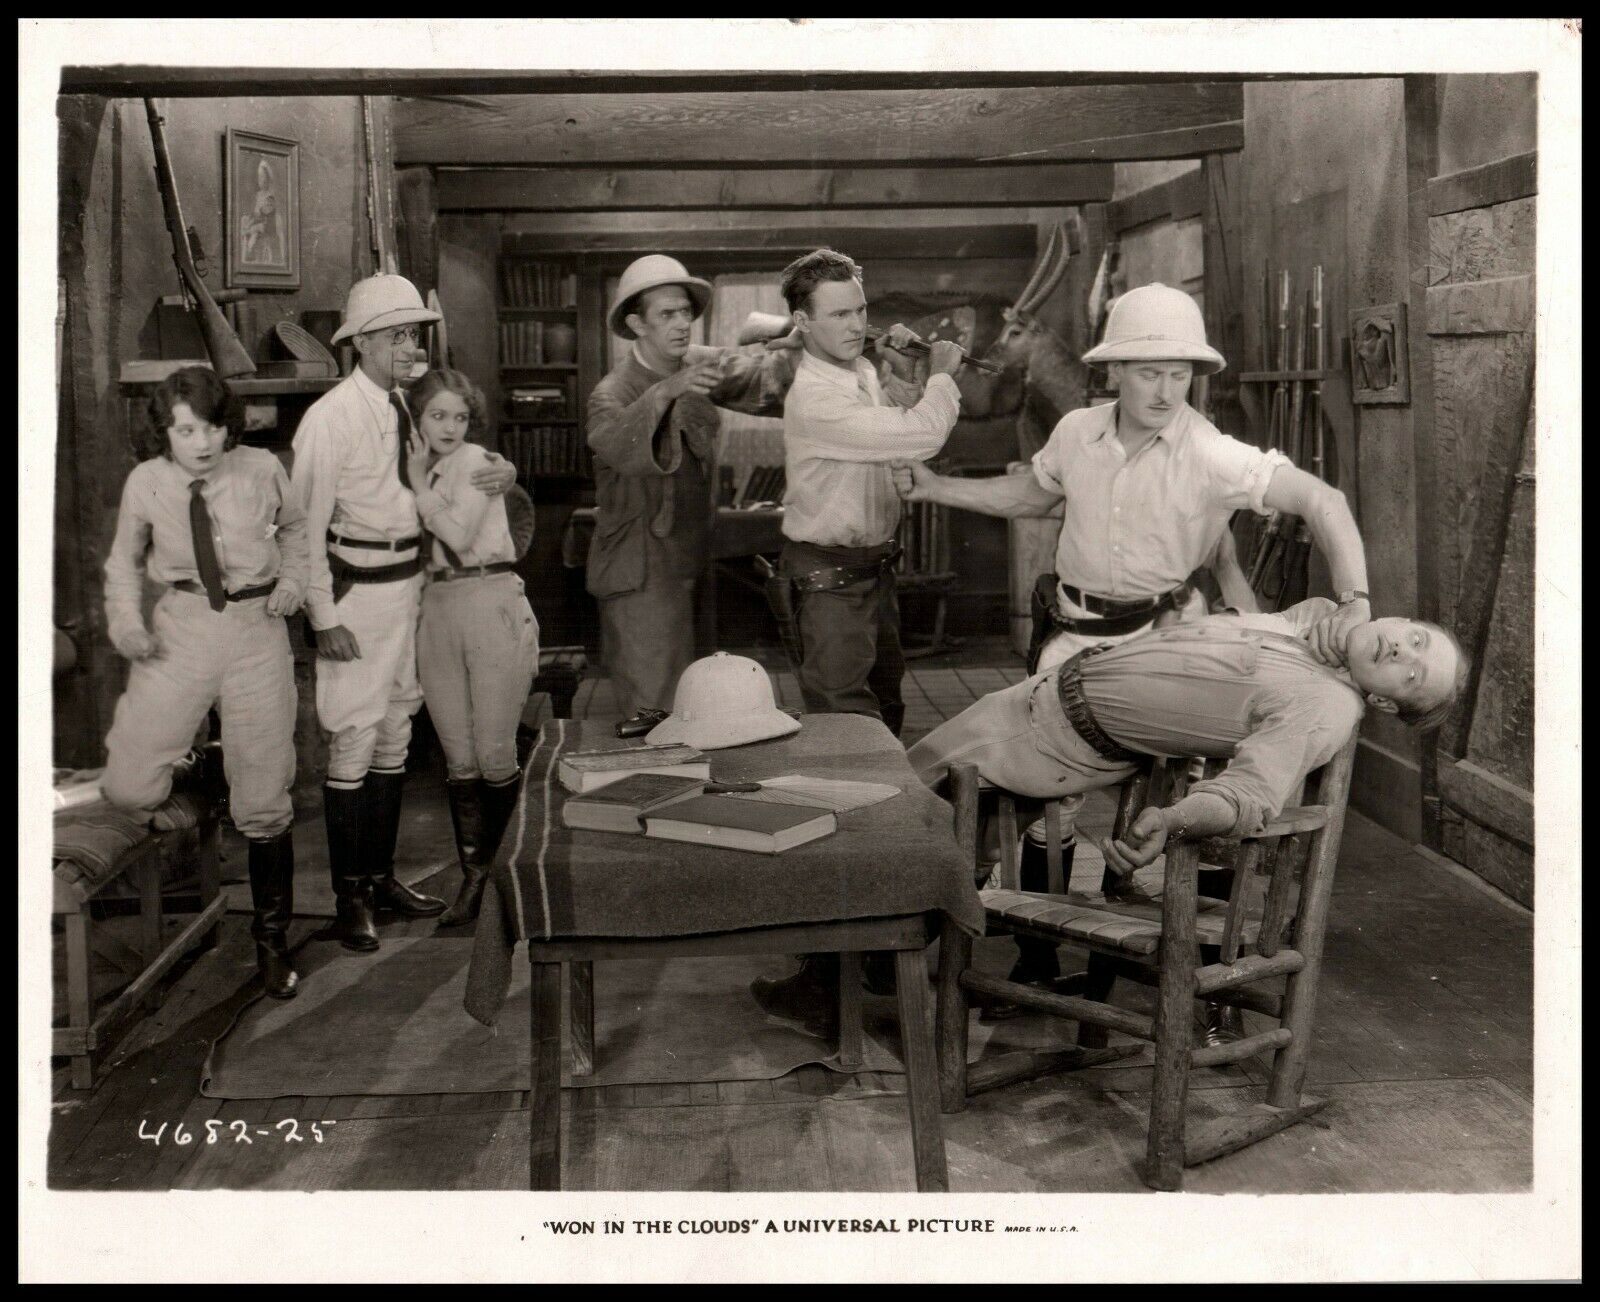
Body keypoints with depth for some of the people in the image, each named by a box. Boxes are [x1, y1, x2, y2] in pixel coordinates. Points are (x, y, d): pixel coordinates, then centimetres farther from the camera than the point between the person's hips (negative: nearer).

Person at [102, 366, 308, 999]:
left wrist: (292, 580, 1)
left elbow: (294, 526, 17)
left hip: (256, 633, 0)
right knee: (129, 790, -7)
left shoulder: (261, 470, -5)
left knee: (263, 802, 6)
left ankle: (271, 938, 26)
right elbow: (124, 561, 12)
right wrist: (126, 622, -4)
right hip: (179, 633, 1)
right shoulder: (146, 483, -4)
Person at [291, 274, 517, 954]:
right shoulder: (331, 418, -13)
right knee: (355, 740, -4)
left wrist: (500, 471, 3)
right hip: (357, 589, -8)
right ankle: (350, 895, 7)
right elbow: (305, 525, -13)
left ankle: (380, 875, 27)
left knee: (394, 736, 14)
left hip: (407, 583, 8)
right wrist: (325, 618, -15)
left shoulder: (404, 408, 9)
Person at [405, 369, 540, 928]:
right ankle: (472, 878, 13)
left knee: (494, 757, -3)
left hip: (491, 603, -5)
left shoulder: (477, 462, -3)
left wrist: (419, 483, -6)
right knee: (458, 760, 6)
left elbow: (459, 534, -15)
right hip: (436, 609, 5)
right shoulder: (415, 467, 14)